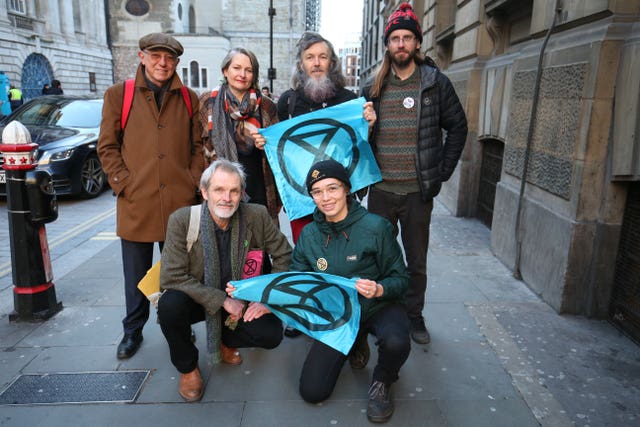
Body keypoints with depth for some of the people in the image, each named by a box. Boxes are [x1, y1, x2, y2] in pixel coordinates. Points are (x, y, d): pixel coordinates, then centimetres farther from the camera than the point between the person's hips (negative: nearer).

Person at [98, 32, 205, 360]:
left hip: (180, 202, 1)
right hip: (136, 203, -1)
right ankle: (132, 331, 29)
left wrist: (193, 182, -1)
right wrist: (124, 183, -6)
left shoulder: (189, 99, 9)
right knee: (136, 275, 10)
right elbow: (107, 147, 4)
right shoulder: (118, 95, 5)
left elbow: (199, 146, 10)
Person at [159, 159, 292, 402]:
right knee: (170, 305, -32)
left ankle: (226, 340, 16)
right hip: (198, 299, -1)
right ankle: (187, 367, 0)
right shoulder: (181, 220, -20)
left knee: (272, 334, -20)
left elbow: (284, 256, -4)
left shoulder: (257, 216, -14)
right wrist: (223, 300, -25)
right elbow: (172, 277, -22)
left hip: (240, 301, 2)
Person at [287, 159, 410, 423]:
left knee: (396, 342, -39)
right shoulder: (309, 235, -4)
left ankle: (382, 383, 0)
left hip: (379, 307, -3)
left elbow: (401, 278, -12)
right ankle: (356, 342, 22)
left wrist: (379, 289, -34)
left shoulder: (375, 227, -18)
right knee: (311, 392, -5)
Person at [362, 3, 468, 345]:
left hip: (418, 191, -2)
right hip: (380, 189, 2)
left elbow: (458, 128, 4)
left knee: (417, 260, 11)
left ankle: (414, 315, 29)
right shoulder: (373, 88, 6)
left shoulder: (436, 83, 0)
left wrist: (442, 173, -3)